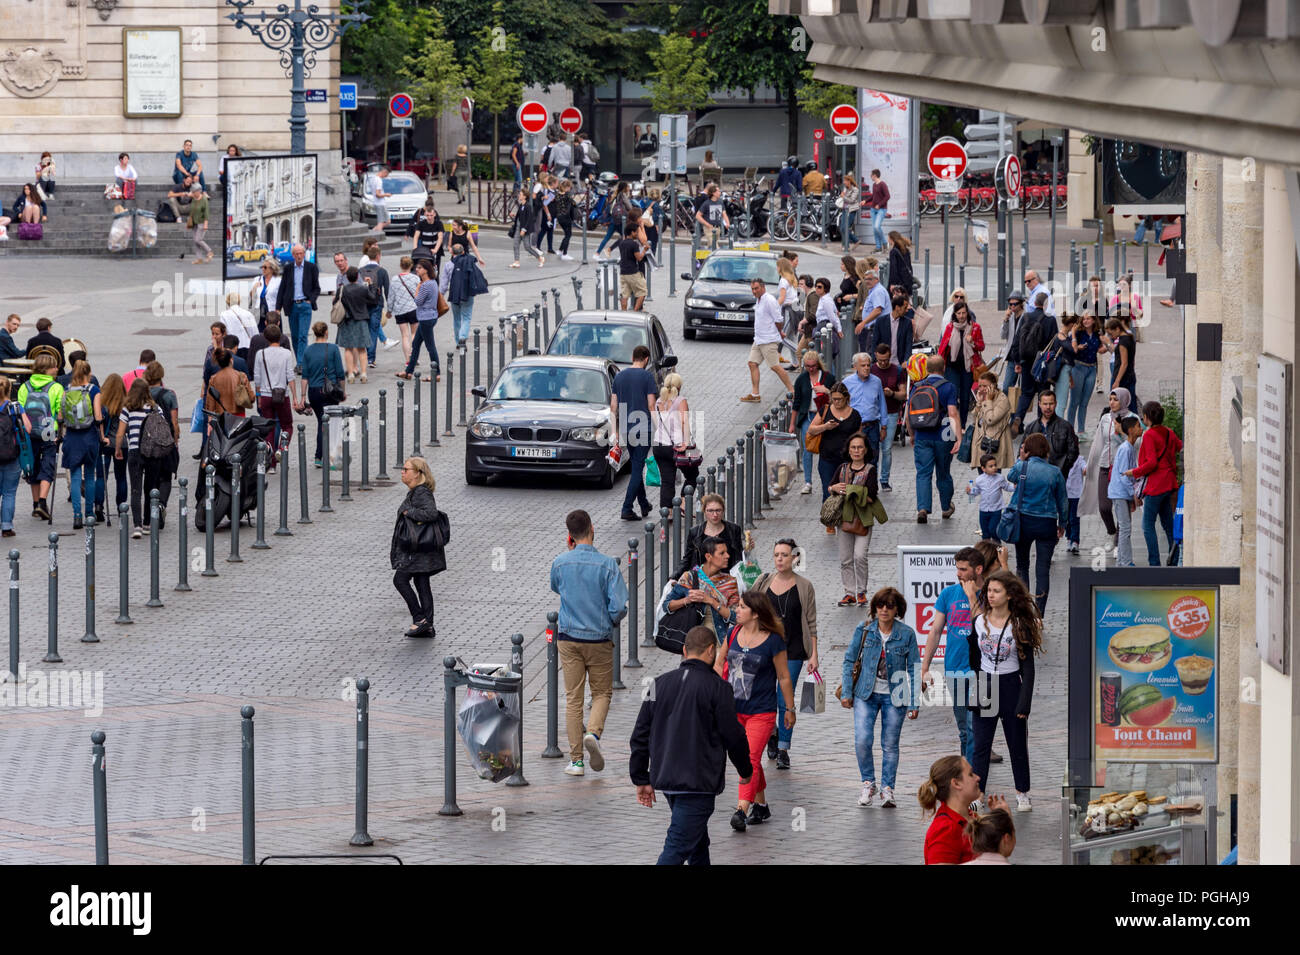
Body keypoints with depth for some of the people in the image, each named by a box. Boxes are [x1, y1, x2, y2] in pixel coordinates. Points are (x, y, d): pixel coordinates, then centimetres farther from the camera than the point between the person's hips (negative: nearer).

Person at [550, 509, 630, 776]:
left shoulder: (560, 563, -5)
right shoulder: (607, 564, -11)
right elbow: (619, 607, -13)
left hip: (569, 639, 2)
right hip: (599, 639, -2)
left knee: (573, 697, 7)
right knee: (602, 692, 14)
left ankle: (576, 760, 5)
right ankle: (593, 733, -14)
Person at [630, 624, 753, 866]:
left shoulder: (660, 684, 8)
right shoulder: (717, 687, -9)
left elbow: (641, 735, 10)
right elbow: (733, 736, -6)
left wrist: (641, 780, 15)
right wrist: (746, 770, 12)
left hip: (665, 780, 7)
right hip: (699, 782, -7)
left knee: (698, 841, 22)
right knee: (677, 846, -11)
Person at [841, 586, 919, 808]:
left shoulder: (906, 634, -4)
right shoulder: (864, 630, -2)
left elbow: (914, 669, 0)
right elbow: (849, 660, 6)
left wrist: (914, 703, -2)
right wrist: (846, 692, 2)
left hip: (894, 696, 0)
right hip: (866, 694, 1)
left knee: (890, 745, 4)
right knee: (862, 740, -11)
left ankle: (887, 789, 17)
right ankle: (868, 783, 10)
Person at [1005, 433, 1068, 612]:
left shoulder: (1022, 467, -8)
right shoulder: (1055, 472, -3)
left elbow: (1010, 477, 16)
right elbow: (1062, 501, 6)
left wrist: (1021, 459, 15)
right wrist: (1062, 523, 17)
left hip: (1024, 522, 0)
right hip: (1047, 523, 0)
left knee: (1022, 565, 16)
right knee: (1043, 569, 3)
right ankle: (1039, 613, 2)